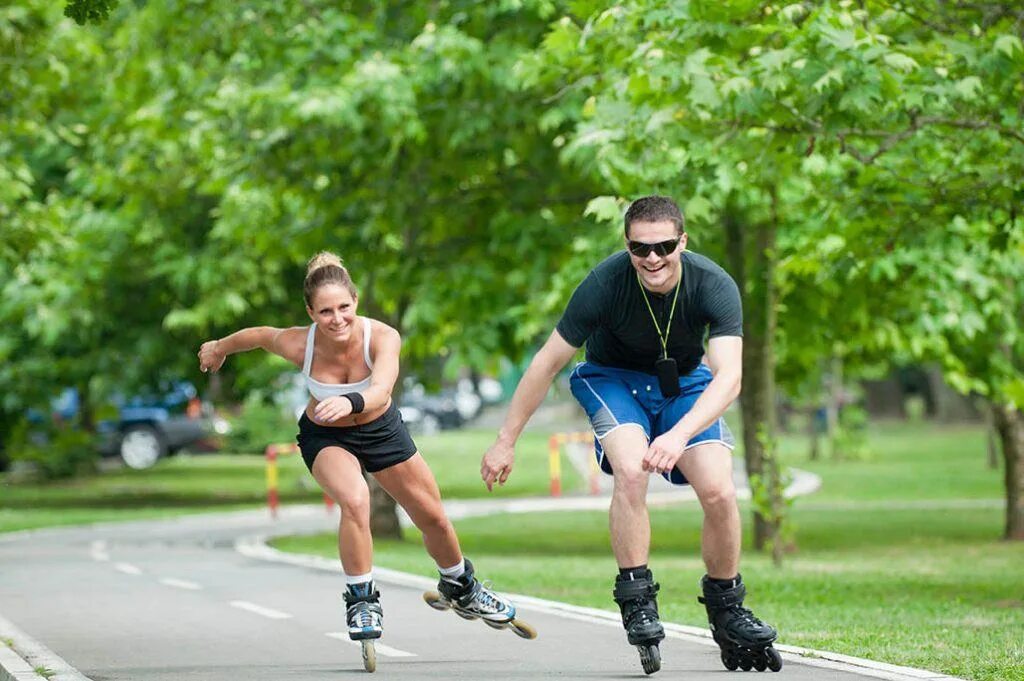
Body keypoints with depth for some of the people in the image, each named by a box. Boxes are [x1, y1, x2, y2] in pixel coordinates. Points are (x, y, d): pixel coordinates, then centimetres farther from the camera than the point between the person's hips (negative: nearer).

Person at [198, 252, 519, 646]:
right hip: (324, 438, -1)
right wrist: (220, 348, 11)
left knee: (434, 518, 13)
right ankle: (361, 600, -13)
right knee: (355, 500, -32)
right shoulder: (298, 344, -30)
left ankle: (461, 589, 43)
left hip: (382, 430, 1)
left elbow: (381, 391, -50)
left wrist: (351, 403, -72)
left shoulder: (382, 338, -33)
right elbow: (260, 335, -8)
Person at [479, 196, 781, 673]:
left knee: (719, 493, -16)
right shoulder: (604, 284, -29)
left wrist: (679, 436, -54)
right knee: (631, 470, -30)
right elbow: (547, 363, -18)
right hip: (614, 378, -1)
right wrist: (506, 441, -14)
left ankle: (726, 613, 6)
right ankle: (637, 602, -19)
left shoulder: (714, 286, -28)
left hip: (685, 383, 1)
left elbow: (729, 377, -37)